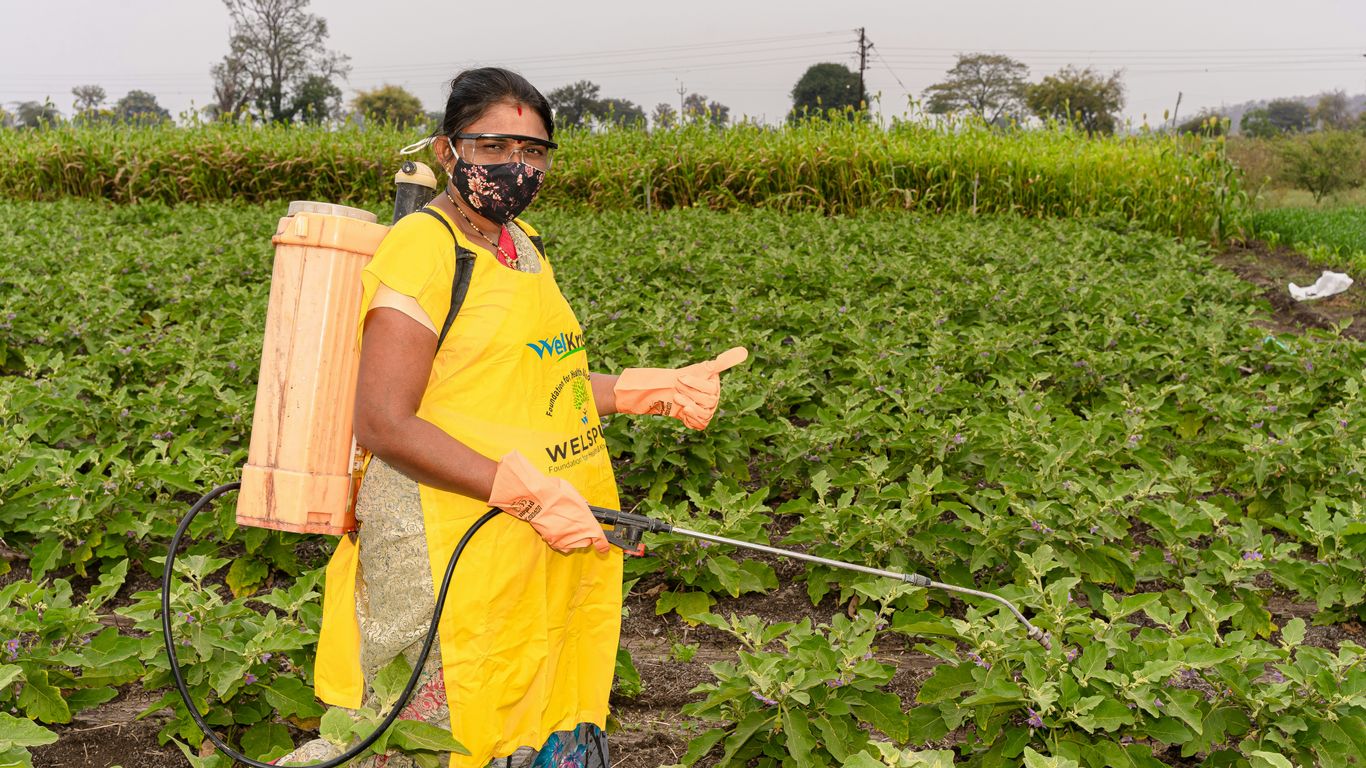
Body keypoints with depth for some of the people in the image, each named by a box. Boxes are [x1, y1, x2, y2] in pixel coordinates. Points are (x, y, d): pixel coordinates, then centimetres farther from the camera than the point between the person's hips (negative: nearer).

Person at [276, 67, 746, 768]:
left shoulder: (520, 243, 13)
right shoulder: (422, 246, -13)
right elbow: (383, 425, -20)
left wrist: (658, 389, 11)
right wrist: (527, 493, -25)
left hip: (550, 550, 8)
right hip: (457, 556, -8)